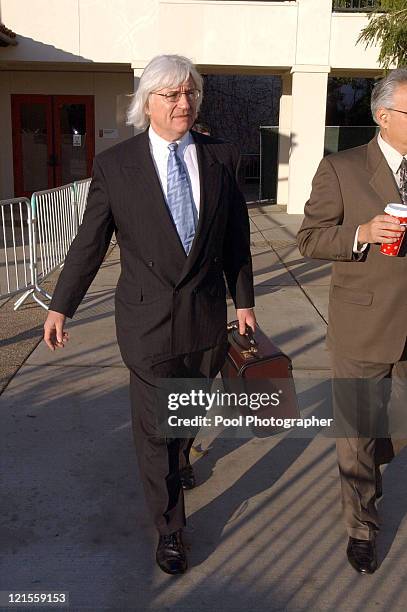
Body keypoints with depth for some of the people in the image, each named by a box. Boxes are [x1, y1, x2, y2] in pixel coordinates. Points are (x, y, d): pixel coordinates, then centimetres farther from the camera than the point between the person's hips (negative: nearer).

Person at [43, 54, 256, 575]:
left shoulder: (220, 157, 0)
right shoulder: (114, 164, -8)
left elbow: (236, 236, 5)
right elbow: (90, 241, -3)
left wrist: (244, 300, 7)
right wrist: (61, 305, -2)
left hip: (207, 316, 3)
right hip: (147, 317, -3)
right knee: (153, 426, 6)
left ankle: (179, 459, 56)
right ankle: (169, 528, 25)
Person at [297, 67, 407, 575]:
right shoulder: (342, 170, -7)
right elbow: (308, 239, -7)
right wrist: (360, 233, -23)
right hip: (362, 328, -4)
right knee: (357, 433, 10)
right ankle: (361, 526, 31)